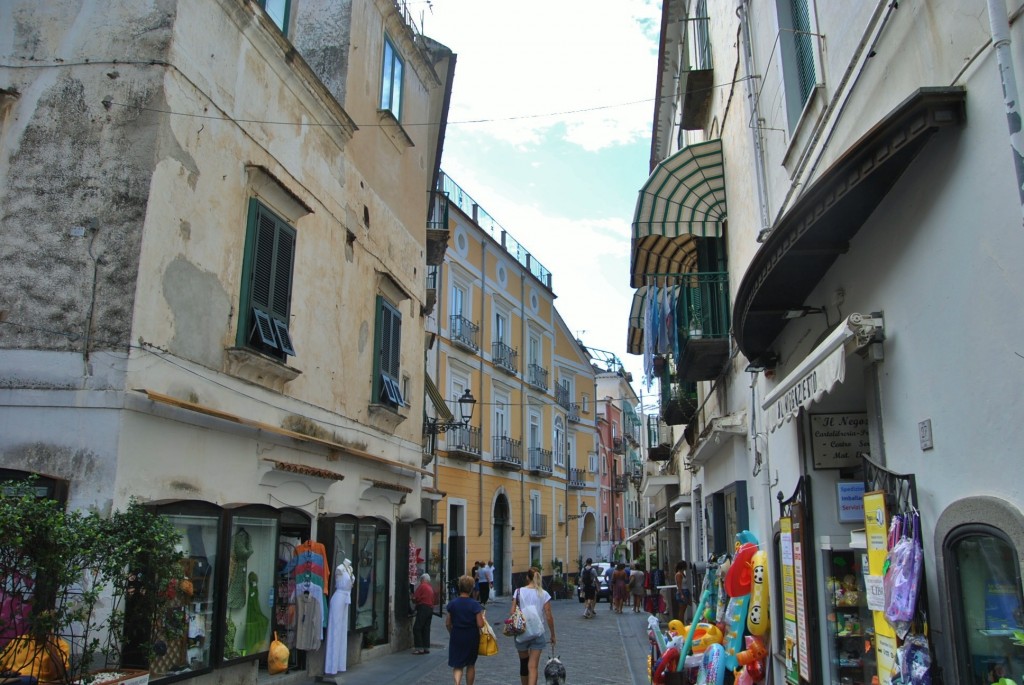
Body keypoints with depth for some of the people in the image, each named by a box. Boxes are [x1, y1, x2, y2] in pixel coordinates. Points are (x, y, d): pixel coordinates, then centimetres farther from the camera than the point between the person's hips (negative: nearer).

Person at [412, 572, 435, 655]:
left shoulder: (422, 586, -6)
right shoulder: (431, 587, 16)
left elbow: (415, 598, -10)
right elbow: (432, 599, 15)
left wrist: (413, 600, 14)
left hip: (423, 608, -8)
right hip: (430, 608, 8)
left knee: (417, 628, -5)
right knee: (426, 629, 11)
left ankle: (419, 648, -9)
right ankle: (426, 647, 11)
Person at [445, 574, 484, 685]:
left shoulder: (452, 604, -6)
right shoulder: (475, 604, -14)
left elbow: (447, 624, 1)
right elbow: (480, 625, -15)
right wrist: (483, 618, 4)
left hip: (456, 637, 1)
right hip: (472, 638, -1)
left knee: (457, 665, 6)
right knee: (471, 665, 19)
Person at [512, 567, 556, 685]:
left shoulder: (519, 592, -3)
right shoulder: (544, 594, -4)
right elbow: (549, 617, -4)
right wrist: (553, 636, 5)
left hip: (521, 633, 1)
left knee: (523, 663, 19)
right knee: (533, 666, -1)